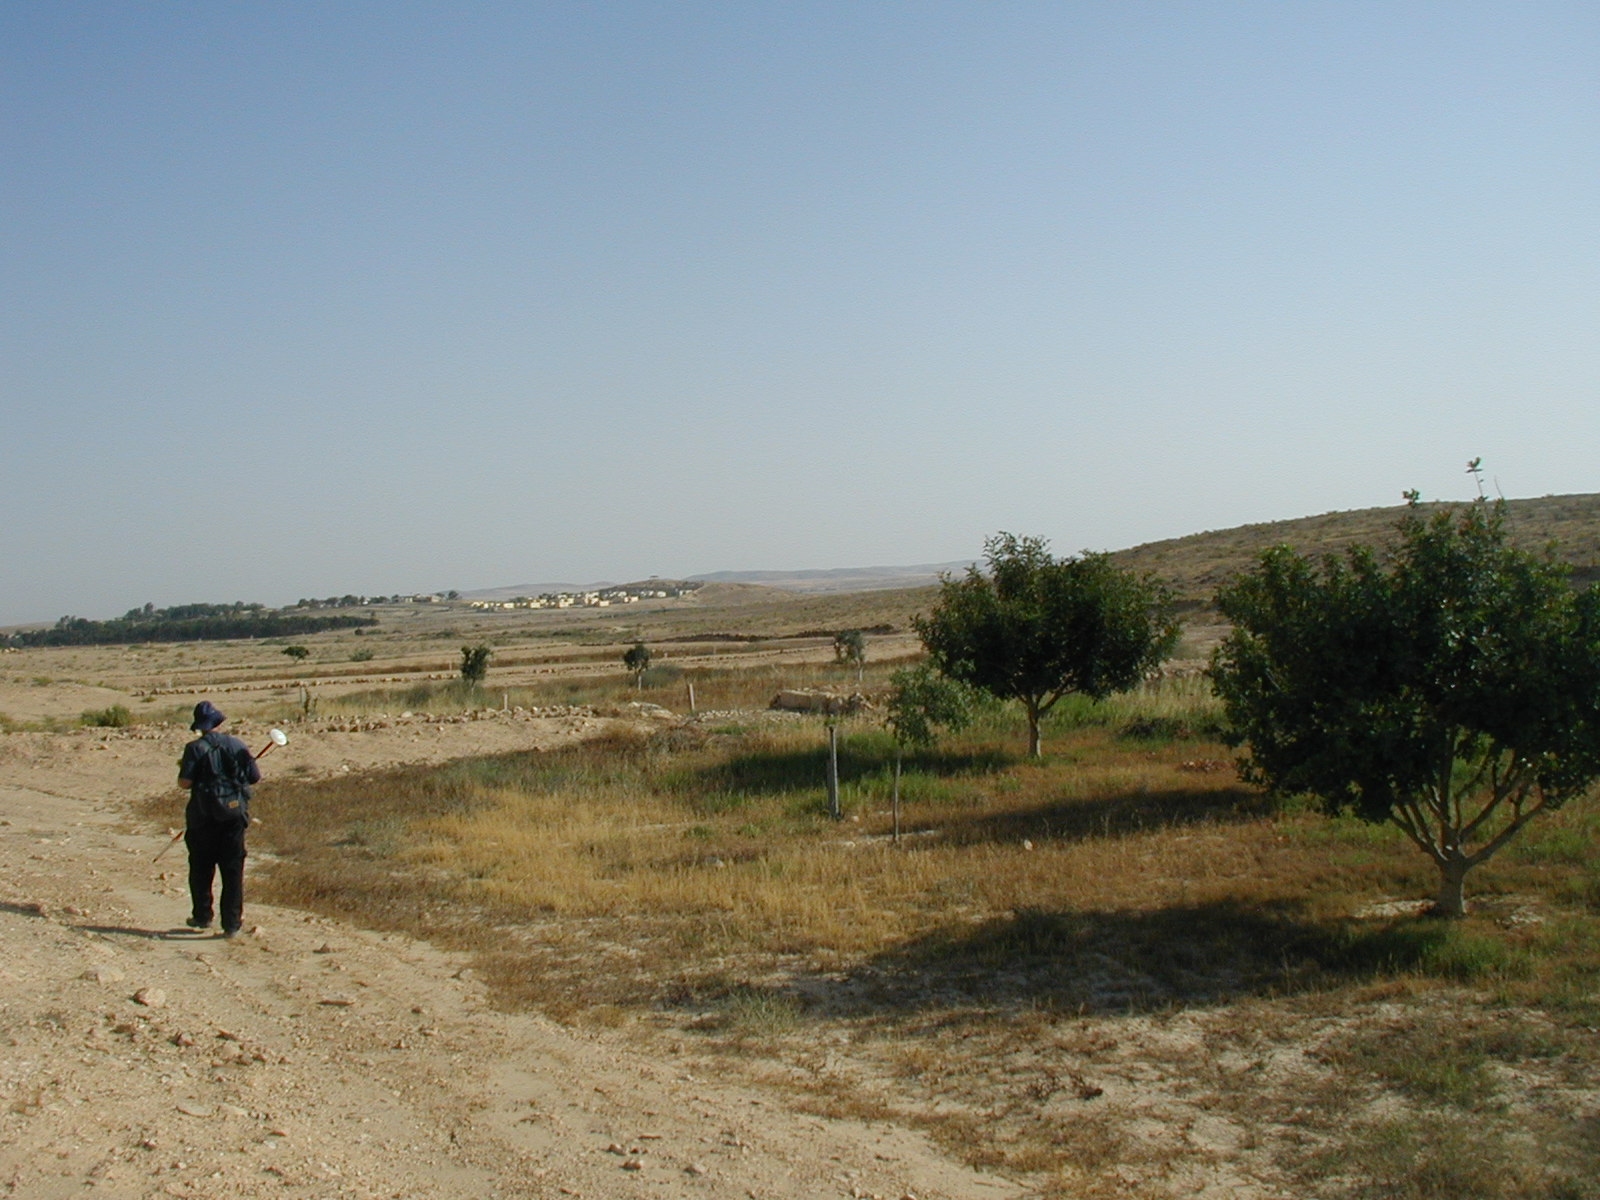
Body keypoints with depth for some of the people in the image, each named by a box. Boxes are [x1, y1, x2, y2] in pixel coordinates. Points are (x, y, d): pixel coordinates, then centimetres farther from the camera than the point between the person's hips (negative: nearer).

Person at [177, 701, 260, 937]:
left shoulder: (195, 749, -7)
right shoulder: (237, 745, 0)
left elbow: (184, 783, -13)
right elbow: (255, 778, 1)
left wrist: (184, 768, 8)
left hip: (204, 817, -2)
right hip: (234, 815, 2)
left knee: (201, 869, 15)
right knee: (233, 870, 5)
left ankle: (202, 916, 23)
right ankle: (231, 923, 4)